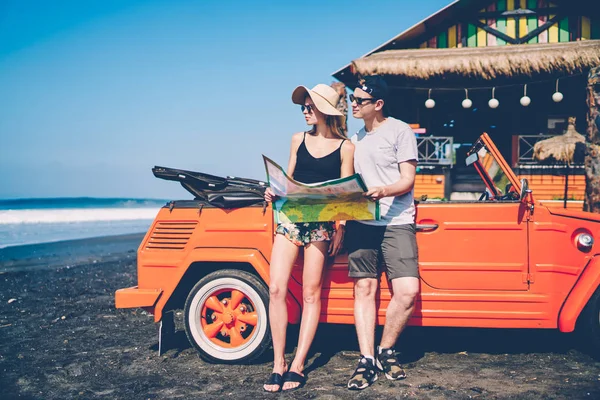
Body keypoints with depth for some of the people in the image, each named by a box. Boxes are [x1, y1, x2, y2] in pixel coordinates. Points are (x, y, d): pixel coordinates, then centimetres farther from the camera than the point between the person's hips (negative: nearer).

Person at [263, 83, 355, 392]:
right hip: (290, 218, 3)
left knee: (311, 292, -3)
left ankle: (297, 366, 3)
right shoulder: (299, 140, 14)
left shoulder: (345, 147, 3)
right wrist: (274, 192, -3)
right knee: (276, 289, -8)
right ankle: (278, 364, 0)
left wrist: (340, 228, -10)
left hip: (321, 224, -3)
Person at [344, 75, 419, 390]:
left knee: (407, 291, -13)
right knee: (364, 288, 0)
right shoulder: (355, 137, 17)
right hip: (360, 221, 4)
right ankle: (367, 360, 5)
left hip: (396, 222, -4)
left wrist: (383, 191, -25)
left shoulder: (400, 131, 0)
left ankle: (386, 351, 7)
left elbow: (408, 180, -6)